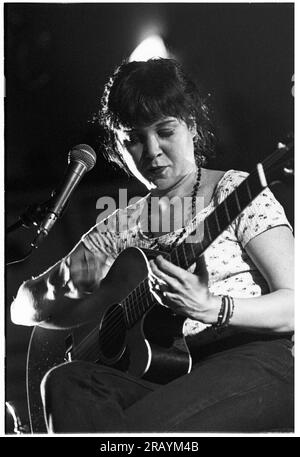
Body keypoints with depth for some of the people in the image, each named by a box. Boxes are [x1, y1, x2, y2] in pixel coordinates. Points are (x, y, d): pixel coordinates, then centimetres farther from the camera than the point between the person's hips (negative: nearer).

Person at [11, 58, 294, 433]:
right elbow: (24, 309, 13)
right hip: (167, 372, 5)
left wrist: (212, 309, -24)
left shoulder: (236, 192, 2)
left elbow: (291, 303, -7)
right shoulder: (122, 226, 14)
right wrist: (59, 283, -10)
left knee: (138, 426, -32)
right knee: (67, 381, -24)